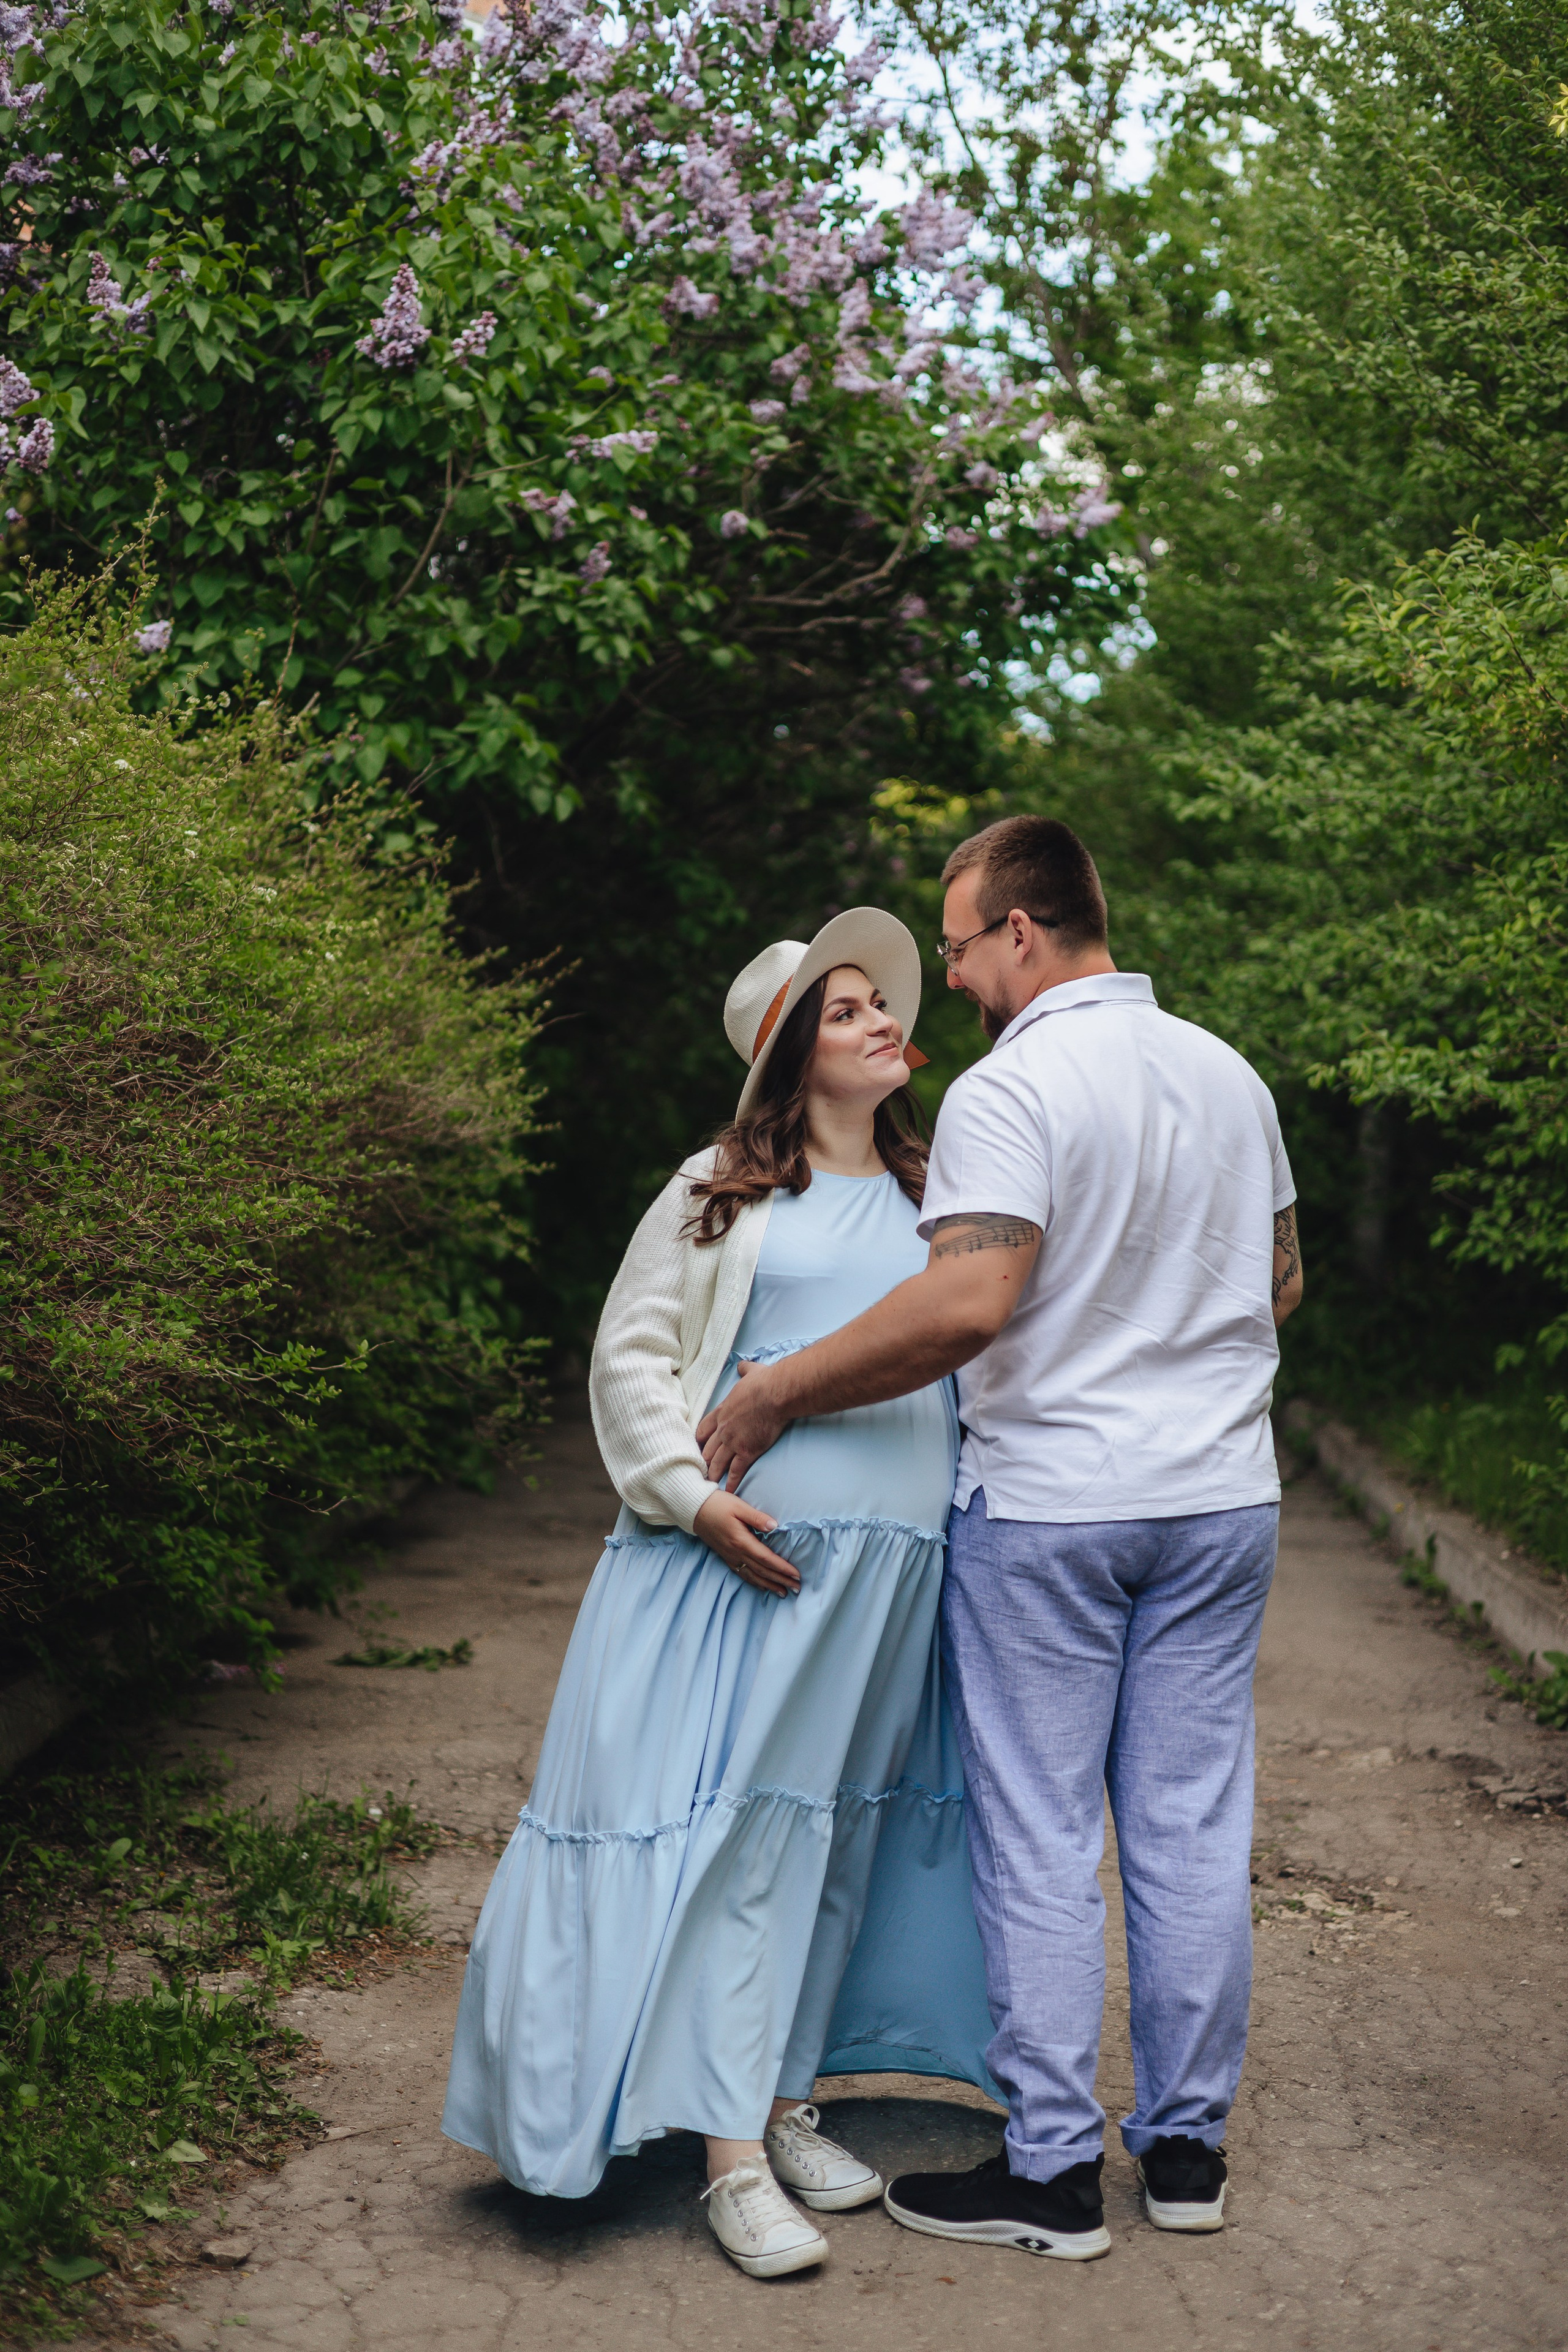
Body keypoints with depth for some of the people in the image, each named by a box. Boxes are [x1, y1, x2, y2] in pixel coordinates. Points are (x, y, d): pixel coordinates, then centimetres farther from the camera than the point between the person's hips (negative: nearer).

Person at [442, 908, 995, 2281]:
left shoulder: (936, 1203, 16)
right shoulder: (723, 1190, 5)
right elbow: (632, 1356, 2)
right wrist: (691, 1496, -11)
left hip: (895, 1561, 4)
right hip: (744, 1548, -4)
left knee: (842, 1833, 8)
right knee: (731, 1827, -7)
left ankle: (786, 2104, 21)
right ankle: (733, 2157, -3)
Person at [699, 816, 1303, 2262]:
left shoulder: (1010, 1091, -16)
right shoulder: (1231, 1074, 8)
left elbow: (968, 1304, -27)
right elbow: (1281, 1282, 16)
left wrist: (773, 1397, -19)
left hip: (1048, 1507, -6)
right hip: (1224, 1496, 7)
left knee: (1040, 1843, 3)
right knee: (1194, 1829, 11)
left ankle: (1054, 2172, 9)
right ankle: (1188, 2145, 21)